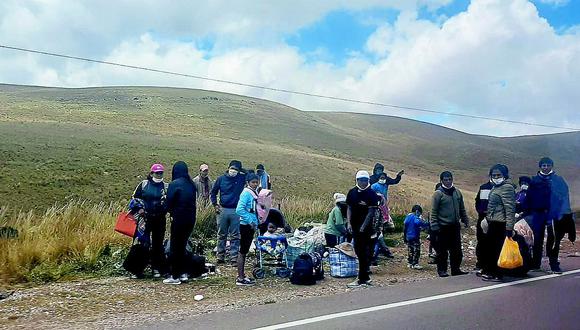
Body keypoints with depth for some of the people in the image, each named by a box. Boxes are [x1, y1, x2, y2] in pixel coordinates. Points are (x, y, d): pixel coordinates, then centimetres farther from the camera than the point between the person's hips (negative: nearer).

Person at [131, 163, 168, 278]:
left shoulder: (166, 186, 6)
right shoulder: (144, 184, 4)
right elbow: (135, 197, 10)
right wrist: (139, 208, -4)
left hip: (160, 219, 1)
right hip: (145, 218, -1)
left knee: (158, 244, 5)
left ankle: (156, 269, 14)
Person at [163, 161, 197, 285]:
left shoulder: (174, 184, -12)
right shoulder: (191, 184, 7)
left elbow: (169, 202, -11)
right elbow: (193, 201, 9)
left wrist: (171, 213, 6)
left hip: (179, 219, -6)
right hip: (191, 219, 6)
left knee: (175, 247, 4)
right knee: (182, 246, 17)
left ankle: (175, 276, 6)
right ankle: (183, 273, 20)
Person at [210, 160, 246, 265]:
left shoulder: (241, 178, 1)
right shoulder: (221, 179, 3)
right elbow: (213, 193, 12)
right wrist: (215, 205, 3)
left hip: (236, 211, -1)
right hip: (222, 210, 1)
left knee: (235, 237, 1)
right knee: (221, 235, 8)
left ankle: (234, 258, 5)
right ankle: (220, 257, 17)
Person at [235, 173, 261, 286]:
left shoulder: (254, 193, 11)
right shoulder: (246, 193, -15)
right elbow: (239, 210, -24)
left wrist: (256, 222, 10)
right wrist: (250, 221, -20)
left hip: (251, 226, 9)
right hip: (245, 225, -9)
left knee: (245, 251, 16)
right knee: (243, 251, -4)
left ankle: (242, 275, 25)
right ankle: (240, 279, 1)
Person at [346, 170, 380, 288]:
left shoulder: (371, 194, -7)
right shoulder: (352, 192, 7)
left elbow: (371, 211, -10)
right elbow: (349, 208, 10)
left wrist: (364, 226, -15)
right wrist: (349, 223, -1)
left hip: (366, 226, -6)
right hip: (354, 226, 6)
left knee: (363, 252, -5)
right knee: (358, 250, 11)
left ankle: (362, 279, 1)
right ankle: (366, 277, 24)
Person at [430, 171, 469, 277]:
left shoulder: (457, 192, 10)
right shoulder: (438, 193, -8)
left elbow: (462, 209, 19)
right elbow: (434, 212, -10)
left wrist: (465, 220, 13)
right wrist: (435, 226, -14)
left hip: (455, 226, 6)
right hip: (443, 227, -5)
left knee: (457, 250, 11)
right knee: (442, 251, 1)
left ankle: (456, 269, 21)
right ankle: (442, 270, 11)